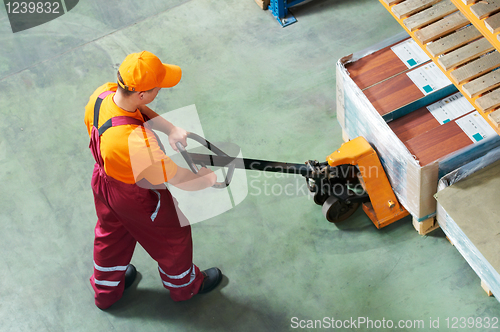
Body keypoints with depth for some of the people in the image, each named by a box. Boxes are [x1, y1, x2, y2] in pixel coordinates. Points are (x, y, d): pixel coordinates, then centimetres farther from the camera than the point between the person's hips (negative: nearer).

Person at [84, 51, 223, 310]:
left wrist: (171, 128, -15)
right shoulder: (137, 142, -46)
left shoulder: (103, 93, -24)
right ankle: (184, 285, 54)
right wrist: (215, 178, -15)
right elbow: (179, 180, -32)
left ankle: (105, 290, 61)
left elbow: (140, 110, -2)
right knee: (172, 237, 23)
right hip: (137, 198, -7)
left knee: (111, 235, 32)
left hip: (103, 179, 7)